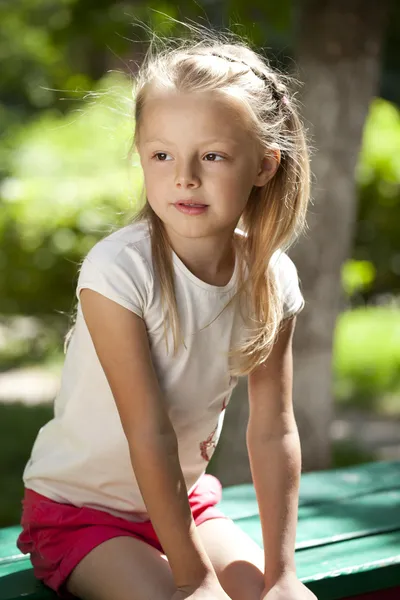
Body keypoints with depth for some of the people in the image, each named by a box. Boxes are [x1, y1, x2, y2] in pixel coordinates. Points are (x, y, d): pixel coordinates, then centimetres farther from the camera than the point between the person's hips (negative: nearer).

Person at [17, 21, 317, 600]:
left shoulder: (272, 280, -9)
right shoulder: (118, 269, -25)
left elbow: (273, 429, -8)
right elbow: (149, 432, -25)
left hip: (186, 497, 5)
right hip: (79, 508, -4)